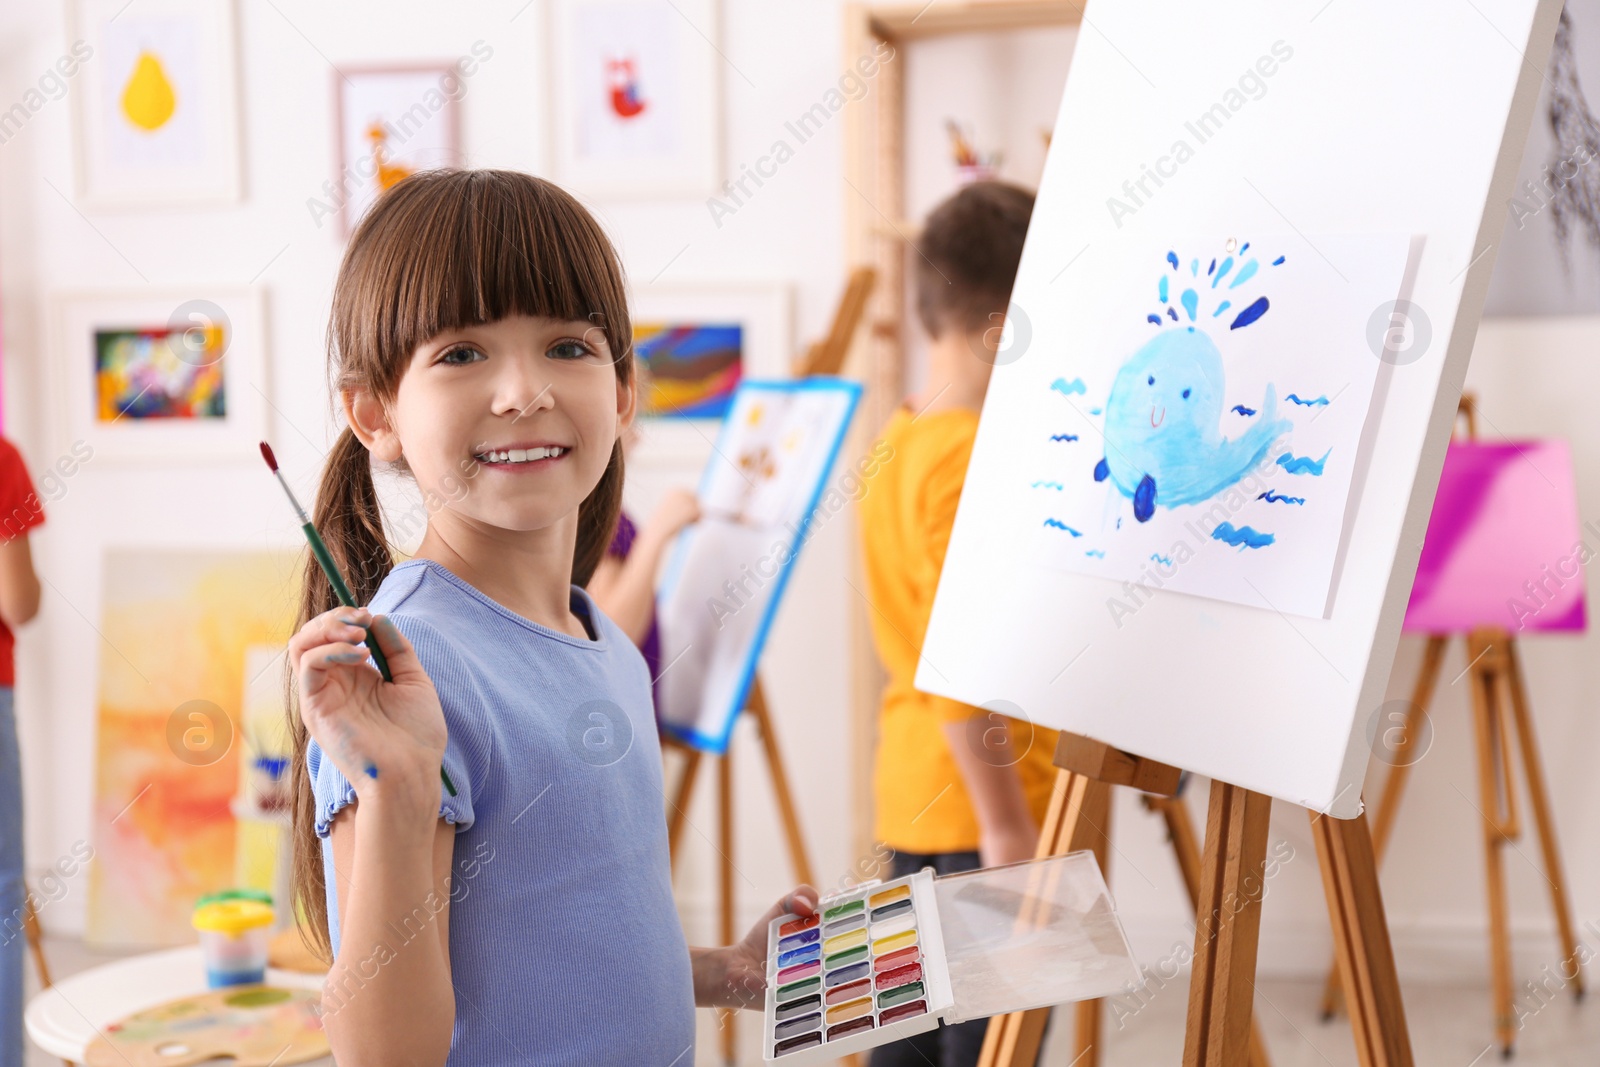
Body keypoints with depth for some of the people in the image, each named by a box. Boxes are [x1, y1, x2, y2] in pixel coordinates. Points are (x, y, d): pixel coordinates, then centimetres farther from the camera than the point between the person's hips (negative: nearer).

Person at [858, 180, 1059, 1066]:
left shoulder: (897, 442, 11)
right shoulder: (973, 462, -18)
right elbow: (961, 662, -22)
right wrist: (1006, 828, -19)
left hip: (914, 794, 9)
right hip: (982, 803, -9)